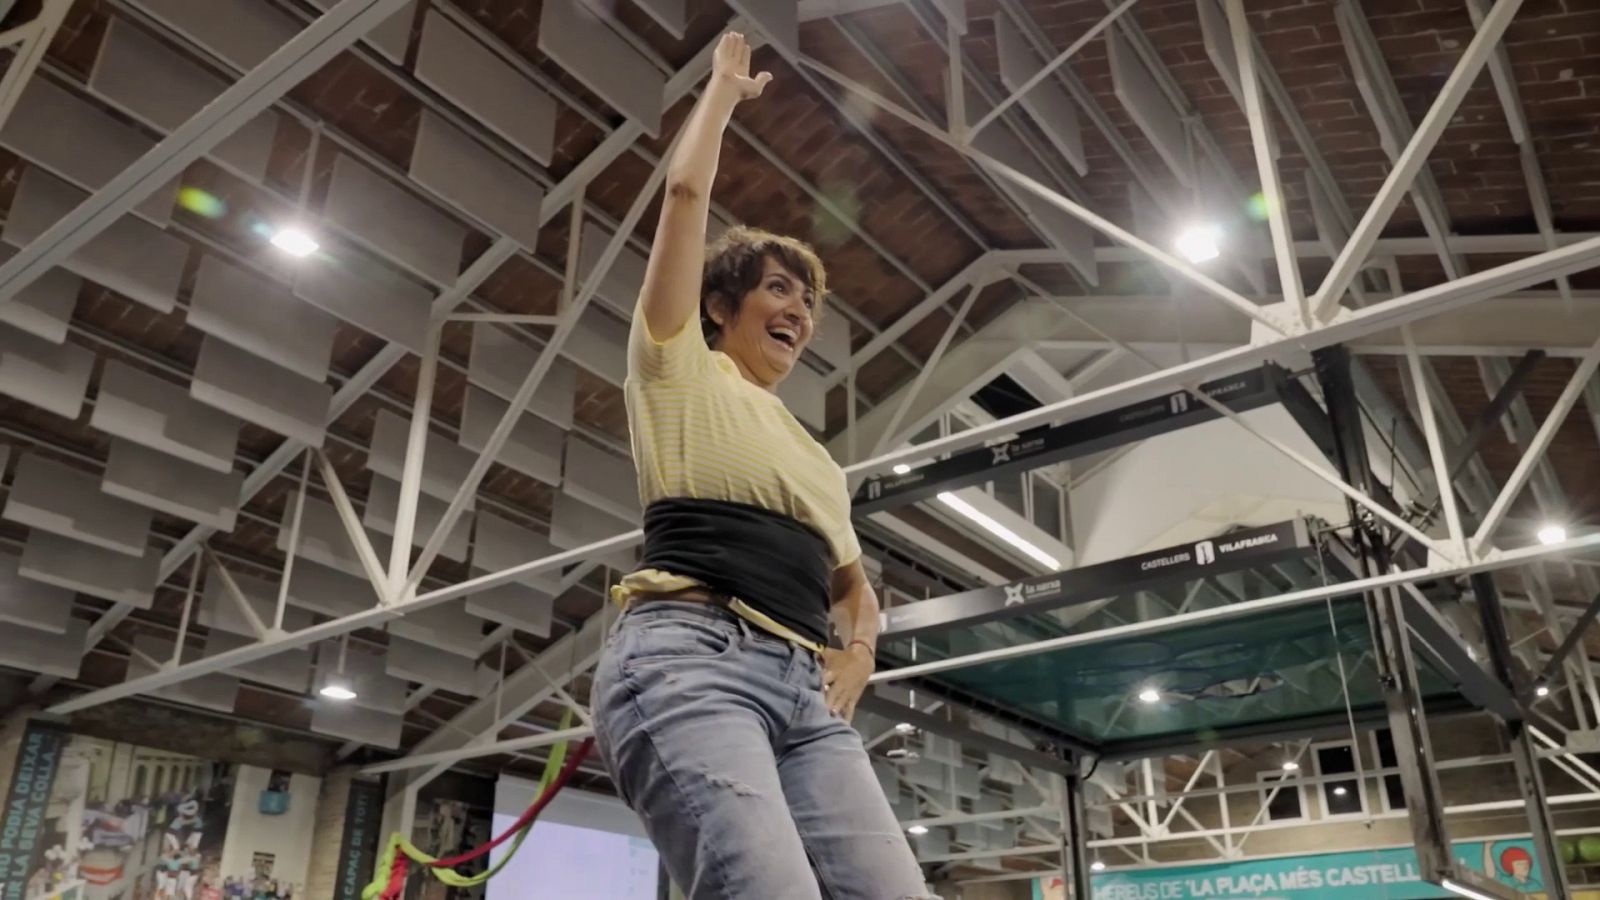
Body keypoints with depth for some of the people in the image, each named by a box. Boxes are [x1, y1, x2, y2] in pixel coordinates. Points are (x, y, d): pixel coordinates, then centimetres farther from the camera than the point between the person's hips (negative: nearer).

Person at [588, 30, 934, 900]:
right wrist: (725, 84, 26)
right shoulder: (679, 369, 17)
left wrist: (858, 650, 14)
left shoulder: (815, 457, 32)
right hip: (687, 658, -6)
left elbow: (852, 582, 37)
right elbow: (686, 188, 10)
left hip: (805, 688, 6)